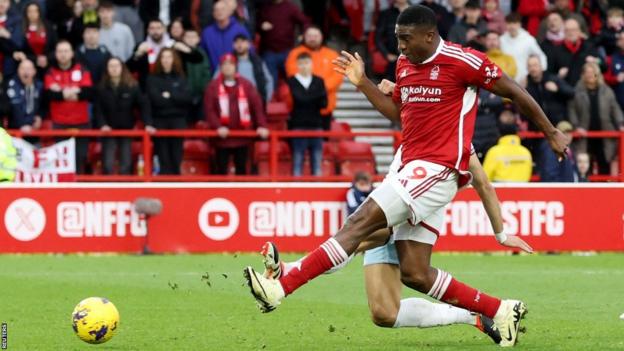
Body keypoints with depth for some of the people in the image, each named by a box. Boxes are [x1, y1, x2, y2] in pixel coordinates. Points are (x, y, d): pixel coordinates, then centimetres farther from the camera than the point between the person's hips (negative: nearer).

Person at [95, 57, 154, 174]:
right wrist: (102, 124, -21)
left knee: (126, 165, 5)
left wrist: (148, 124, -15)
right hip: (108, 130, -1)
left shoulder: (132, 86, -4)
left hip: (127, 129, 1)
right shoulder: (101, 88, -4)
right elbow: (98, 109, -6)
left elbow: (143, 105, -5)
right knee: (108, 164, -5)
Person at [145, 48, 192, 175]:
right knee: (164, 159, -4)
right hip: (160, 121, -2)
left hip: (178, 121, 2)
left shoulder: (180, 78, 10)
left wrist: (170, 96, -9)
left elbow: (187, 97, -3)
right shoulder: (153, 79, 4)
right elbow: (155, 99, -10)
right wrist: (176, 99, -5)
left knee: (176, 158, 2)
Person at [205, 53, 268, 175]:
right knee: (222, 169, 1)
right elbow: (209, 110, -6)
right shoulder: (213, 87, 1)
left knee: (241, 169, 9)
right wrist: (217, 126, -21)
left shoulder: (246, 85, 5)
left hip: (243, 136, 2)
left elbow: (257, 106, -1)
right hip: (222, 137, -2)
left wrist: (261, 126, -13)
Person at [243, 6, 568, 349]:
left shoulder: (462, 61, -9)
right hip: (413, 170, 9)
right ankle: (500, 311, 11)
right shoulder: (404, 63, 14)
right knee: (415, 274, 2)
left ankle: (282, 287, -24)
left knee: (361, 222, -18)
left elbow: (513, 91, 0)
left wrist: (551, 133, 6)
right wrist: (362, 83, 16)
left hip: (436, 170, -9)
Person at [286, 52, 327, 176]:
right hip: (298, 125, -3)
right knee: (297, 161, -3)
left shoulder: (319, 81, 11)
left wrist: (308, 99, -12)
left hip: (316, 125, 3)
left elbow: (324, 103, 3)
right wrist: (317, 96, -8)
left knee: (317, 161, 3)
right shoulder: (292, 82, 1)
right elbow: (299, 98, -12)